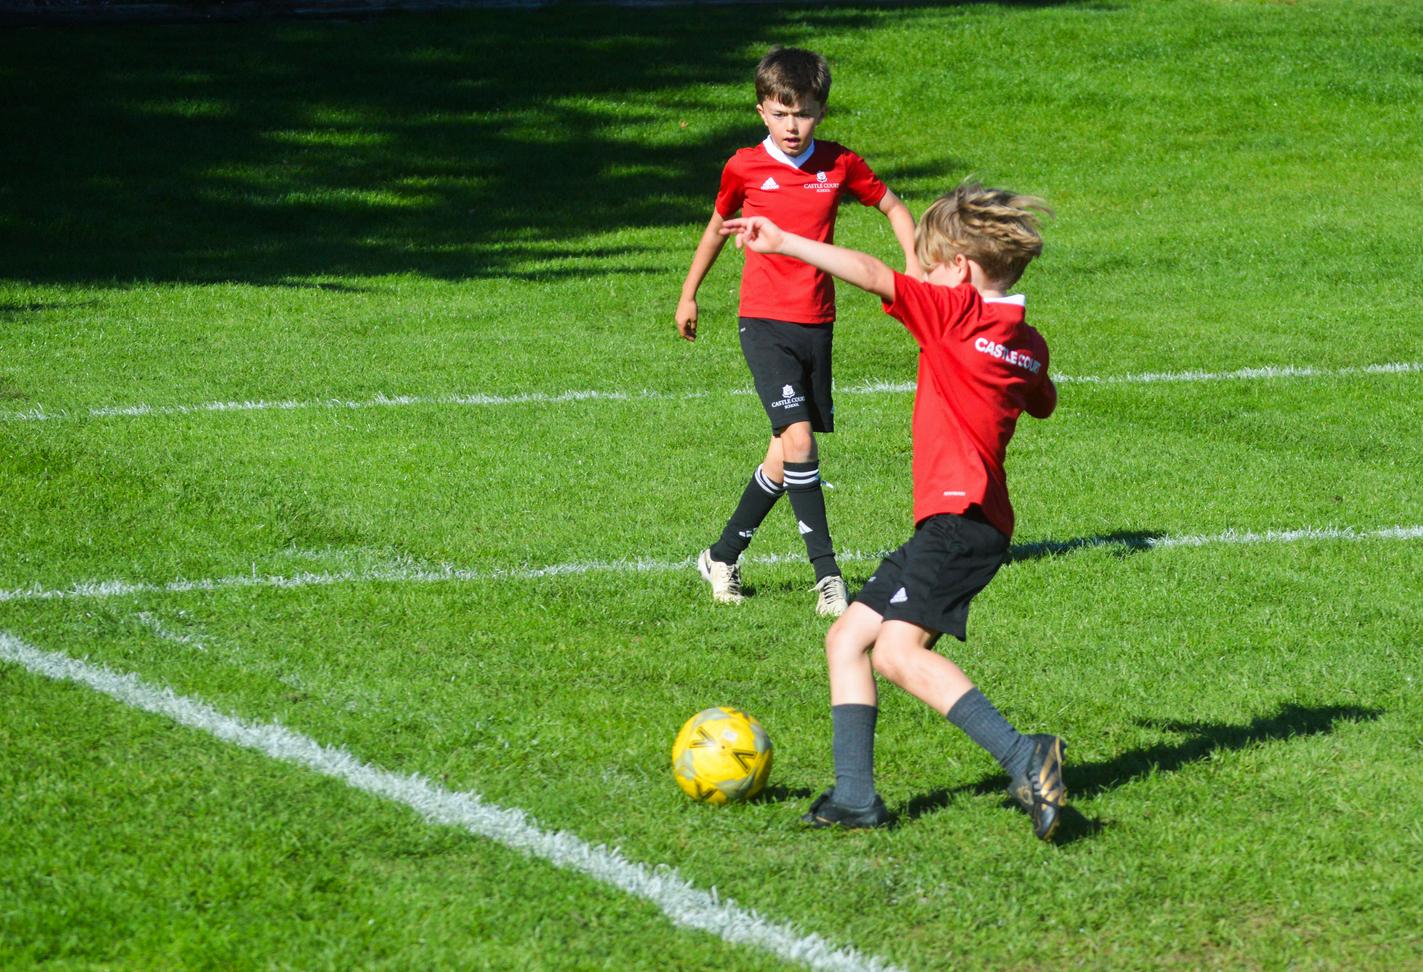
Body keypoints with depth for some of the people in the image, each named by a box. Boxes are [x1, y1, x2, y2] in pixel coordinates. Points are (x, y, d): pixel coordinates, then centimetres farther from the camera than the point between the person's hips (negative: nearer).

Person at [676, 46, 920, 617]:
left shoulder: (841, 166, 2)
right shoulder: (744, 169, -2)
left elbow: (893, 207, 17)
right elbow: (718, 226, 16)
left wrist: (914, 266, 3)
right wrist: (688, 295, 24)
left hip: (817, 323, 3)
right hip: (764, 322, -3)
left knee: (784, 456, 6)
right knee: (798, 439, -19)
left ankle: (722, 557, 23)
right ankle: (827, 574, -14)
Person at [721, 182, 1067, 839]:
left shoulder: (957, 310, -7)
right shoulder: (1027, 342, 16)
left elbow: (873, 275, -15)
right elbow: (1043, 404, 37)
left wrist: (783, 242, -14)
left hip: (959, 515, -10)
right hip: (966, 520, 10)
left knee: (898, 650, -22)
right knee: (848, 638, 11)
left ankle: (1025, 759, -27)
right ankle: (854, 795, 5)